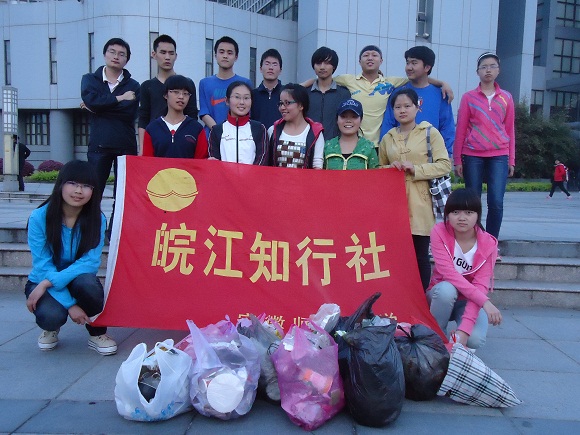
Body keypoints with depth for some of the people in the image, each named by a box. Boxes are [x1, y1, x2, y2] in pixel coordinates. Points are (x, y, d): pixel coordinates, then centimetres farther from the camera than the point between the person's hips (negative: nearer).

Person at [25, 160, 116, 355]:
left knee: (86, 281, -35)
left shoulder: (97, 219, -13)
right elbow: (42, 266, -17)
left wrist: (49, 282, -32)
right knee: (51, 315, -33)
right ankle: (51, 327, 8)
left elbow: (90, 262, -20)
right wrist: (69, 304, -25)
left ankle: (97, 333, -5)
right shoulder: (39, 217, -16)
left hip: (76, 279, 1)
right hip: (43, 284, -1)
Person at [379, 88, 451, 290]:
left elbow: (445, 165, -4)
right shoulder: (388, 138, 13)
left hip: (420, 205, -3)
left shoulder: (430, 132, 3)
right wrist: (390, 169, 0)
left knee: (421, 256, 4)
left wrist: (416, 169, -14)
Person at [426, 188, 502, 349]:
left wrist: (464, 329, -36)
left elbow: (480, 286, -24)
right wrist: (485, 301, -35)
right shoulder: (439, 232, -18)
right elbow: (448, 273, -27)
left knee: (475, 339, -29)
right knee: (446, 289, -36)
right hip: (442, 295, 0)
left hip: (470, 300, 0)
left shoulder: (488, 244, -16)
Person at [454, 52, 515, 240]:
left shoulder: (506, 97, 11)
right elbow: (460, 130, 5)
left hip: (499, 156, 1)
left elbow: (509, 130, 13)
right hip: (472, 156, -1)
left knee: (496, 203, -9)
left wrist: (511, 160, 10)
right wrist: (457, 160, 2)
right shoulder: (469, 97, 6)